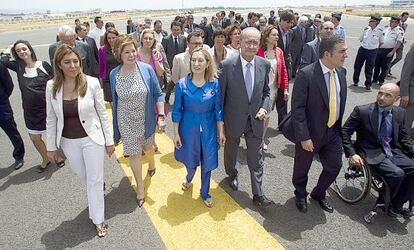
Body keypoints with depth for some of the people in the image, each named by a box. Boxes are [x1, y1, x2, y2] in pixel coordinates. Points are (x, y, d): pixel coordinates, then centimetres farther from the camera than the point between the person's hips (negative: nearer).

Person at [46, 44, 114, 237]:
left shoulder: (92, 83, -14)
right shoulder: (52, 86, -7)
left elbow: (102, 114, -8)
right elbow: (51, 119, 1)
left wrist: (109, 140, -5)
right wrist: (51, 146, 4)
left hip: (92, 138, -3)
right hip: (68, 141, 3)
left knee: (94, 179, 7)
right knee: (83, 176, 22)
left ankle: (98, 219, 25)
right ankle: (97, 189, 55)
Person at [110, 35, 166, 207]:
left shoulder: (146, 69, -13)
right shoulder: (114, 74, -8)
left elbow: (158, 94, -6)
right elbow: (115, 101, 3)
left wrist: (161, 116, -12)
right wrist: (116, 125, 8)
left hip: (146, 119, 0)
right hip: (127, 121, 0)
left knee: (147, 147, 20)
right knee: (134, 153, 7)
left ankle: (151, 163, 57)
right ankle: (140, 186, 27)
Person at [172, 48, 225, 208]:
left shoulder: (214, 84, -9)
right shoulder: (182, 84, -12)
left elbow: (218, 109, -1)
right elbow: (177, 111, -5)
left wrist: (221, 132, 1)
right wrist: (176, 134, -4)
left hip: (208, 129, 1)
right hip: (189, 128, -1)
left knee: (207, 162, 12)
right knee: (190, 160, 17)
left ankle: (205, 193, 37)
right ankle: (189, 177, 55)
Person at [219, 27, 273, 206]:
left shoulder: (264, 65, -5)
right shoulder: (226, 65, -16)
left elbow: (266, 91, 8)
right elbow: (220, 95, -10)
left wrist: (264, 107, -10)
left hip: (255, 119, 2)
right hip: (233, 119, -2)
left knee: (256, 158, 9)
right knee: (231, 151, 22)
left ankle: (258, 194, 25)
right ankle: (232, 175, 52)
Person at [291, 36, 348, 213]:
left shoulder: (341, 72, 1)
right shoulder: (306, 74, -21)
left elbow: (340, 101, 10)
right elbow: (297, 109, -21)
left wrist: (339, 127, 10)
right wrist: (304, 137, -22)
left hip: (333, 132, 6)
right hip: (311, 133, -6)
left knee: (334, 166, 17)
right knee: (302, 168, 15)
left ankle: (319, 194, 44)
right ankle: (300, 195, 44)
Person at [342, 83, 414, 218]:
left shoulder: (400, 113, 5)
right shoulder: (362, 111, -11)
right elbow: (345, 132, -8)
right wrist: (352, 154, -18)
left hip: (392, 152, 6)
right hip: (371, 153, -6)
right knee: (397, 174, -25)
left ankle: (396, 205, 5)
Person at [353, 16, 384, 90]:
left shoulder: (379, 30, -10)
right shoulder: (366, 29, -3)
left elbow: (381, 42, 4)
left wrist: (376, 47, 10)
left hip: (372, 52, -3)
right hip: (362, 49, 3)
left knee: (369, 69, 3)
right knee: (357, 65, 8)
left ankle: (368, 84, 17)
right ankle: (355, 81, 27)